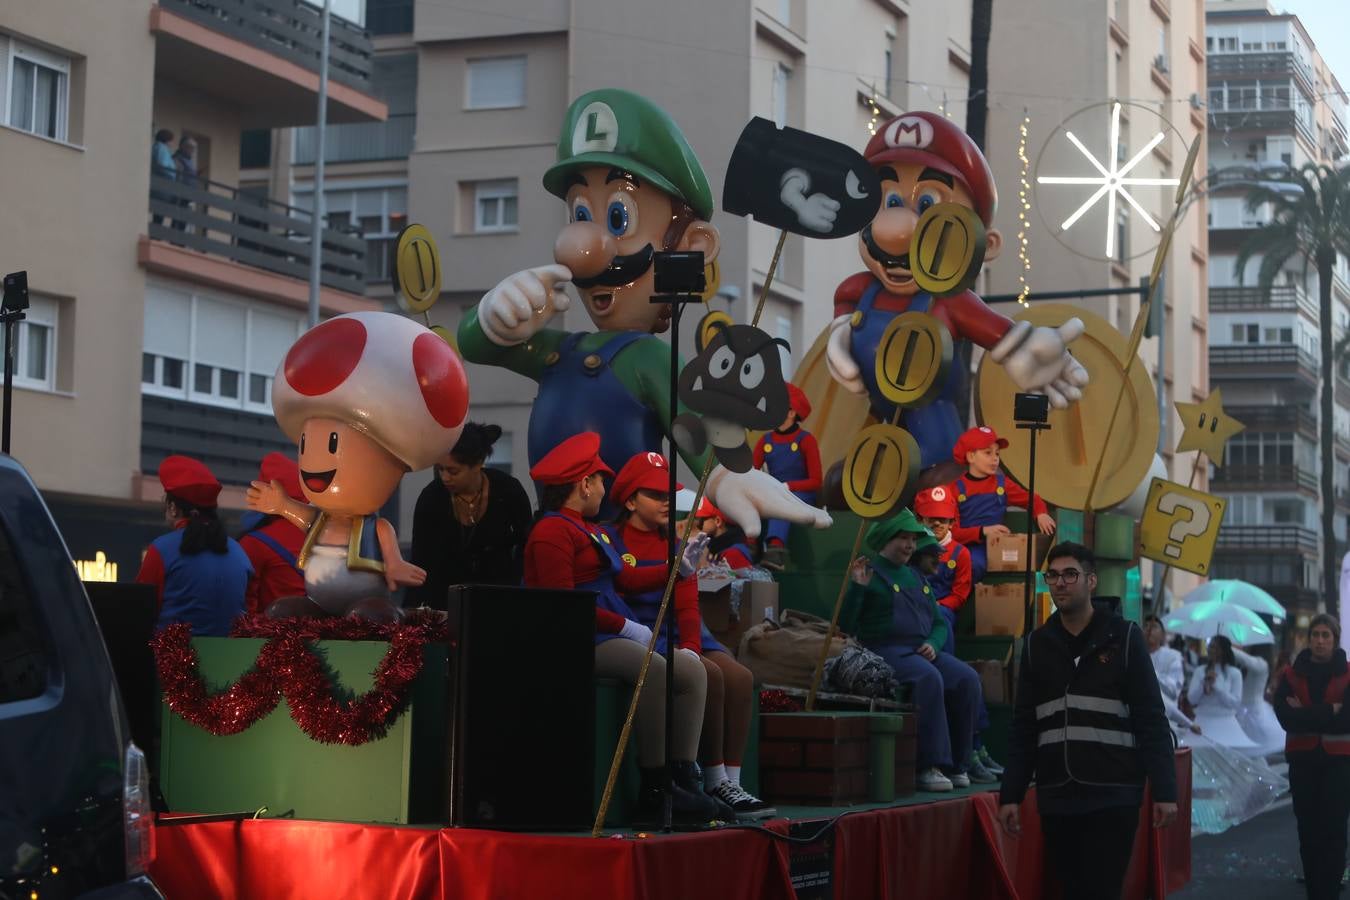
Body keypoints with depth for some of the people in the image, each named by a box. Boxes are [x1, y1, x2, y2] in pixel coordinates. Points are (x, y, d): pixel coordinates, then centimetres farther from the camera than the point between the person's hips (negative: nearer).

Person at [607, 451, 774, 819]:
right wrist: (674, 570, -37)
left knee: (740, 677, -18)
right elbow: (627, 581, -21)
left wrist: (691, 646, -10)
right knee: (709, 675, -28)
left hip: (680, 635, 7)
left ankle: (730, 784, -19)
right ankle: (714, 783, -21)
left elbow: (688, 605, 9)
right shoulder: (612, 540, 0)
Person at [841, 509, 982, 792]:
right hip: (885, 650, -7)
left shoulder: (915, 577, 24)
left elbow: (939, 622, 24)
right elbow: (845, 625, -6)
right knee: (928, 677, -35)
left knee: (967, 679, -18)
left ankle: (955, 763, -12)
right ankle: (929, 766, -33)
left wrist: (933, 644, 2)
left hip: (923, 651, 7)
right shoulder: (868, 572, 2)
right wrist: (856, 587, -18)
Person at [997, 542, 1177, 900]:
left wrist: (1164, 791, -9)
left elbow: (1152, 722, -3)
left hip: (1113, 797, -3)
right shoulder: (1037, 645, 10)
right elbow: (1023, 729, 11)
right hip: (1056, 799, 4)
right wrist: (1010, 794, 4)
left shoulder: (1124, 638, 0)